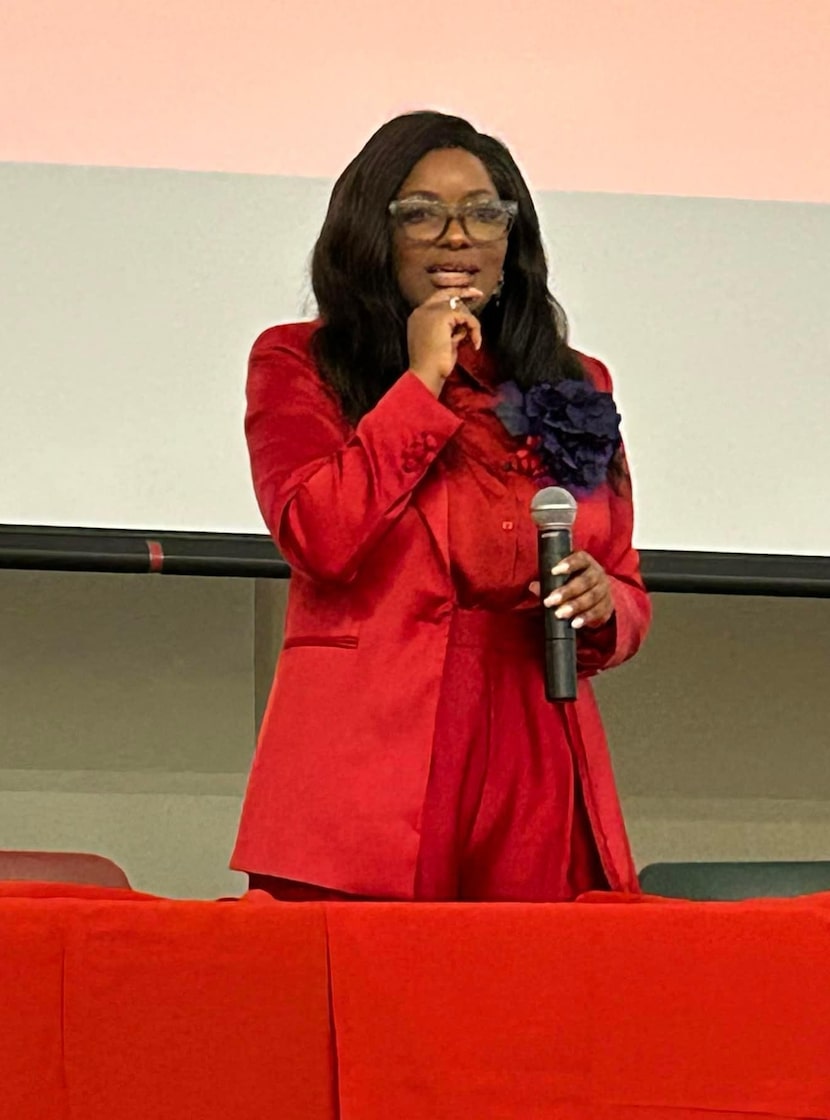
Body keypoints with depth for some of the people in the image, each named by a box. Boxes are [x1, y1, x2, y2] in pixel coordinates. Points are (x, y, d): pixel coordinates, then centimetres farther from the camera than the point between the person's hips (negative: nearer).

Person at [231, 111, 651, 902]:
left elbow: (627, 590, 22)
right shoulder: (298, 364, 8)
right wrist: (423, 381, -4)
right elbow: (320, 539, -9)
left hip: (533, 769, 3)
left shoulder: (575, 386, 19)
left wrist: (602, 605, -2)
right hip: (372, 764, -3)